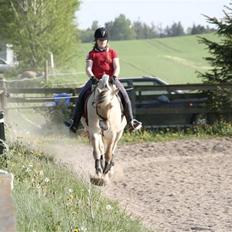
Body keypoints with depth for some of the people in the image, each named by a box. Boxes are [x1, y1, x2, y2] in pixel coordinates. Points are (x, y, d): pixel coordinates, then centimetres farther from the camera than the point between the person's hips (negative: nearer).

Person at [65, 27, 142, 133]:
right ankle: (74, 122, -15)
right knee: (82, 95, -20)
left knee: (124, 95, -21)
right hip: (95, 79, 0)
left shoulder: (112, 53, 9)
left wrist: (114, 76, -22)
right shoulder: (92, 54, 8)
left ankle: (130, 121, -12)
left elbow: (117, 67, -2)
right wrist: (92, 77, -24)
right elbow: (88, 68, -3)